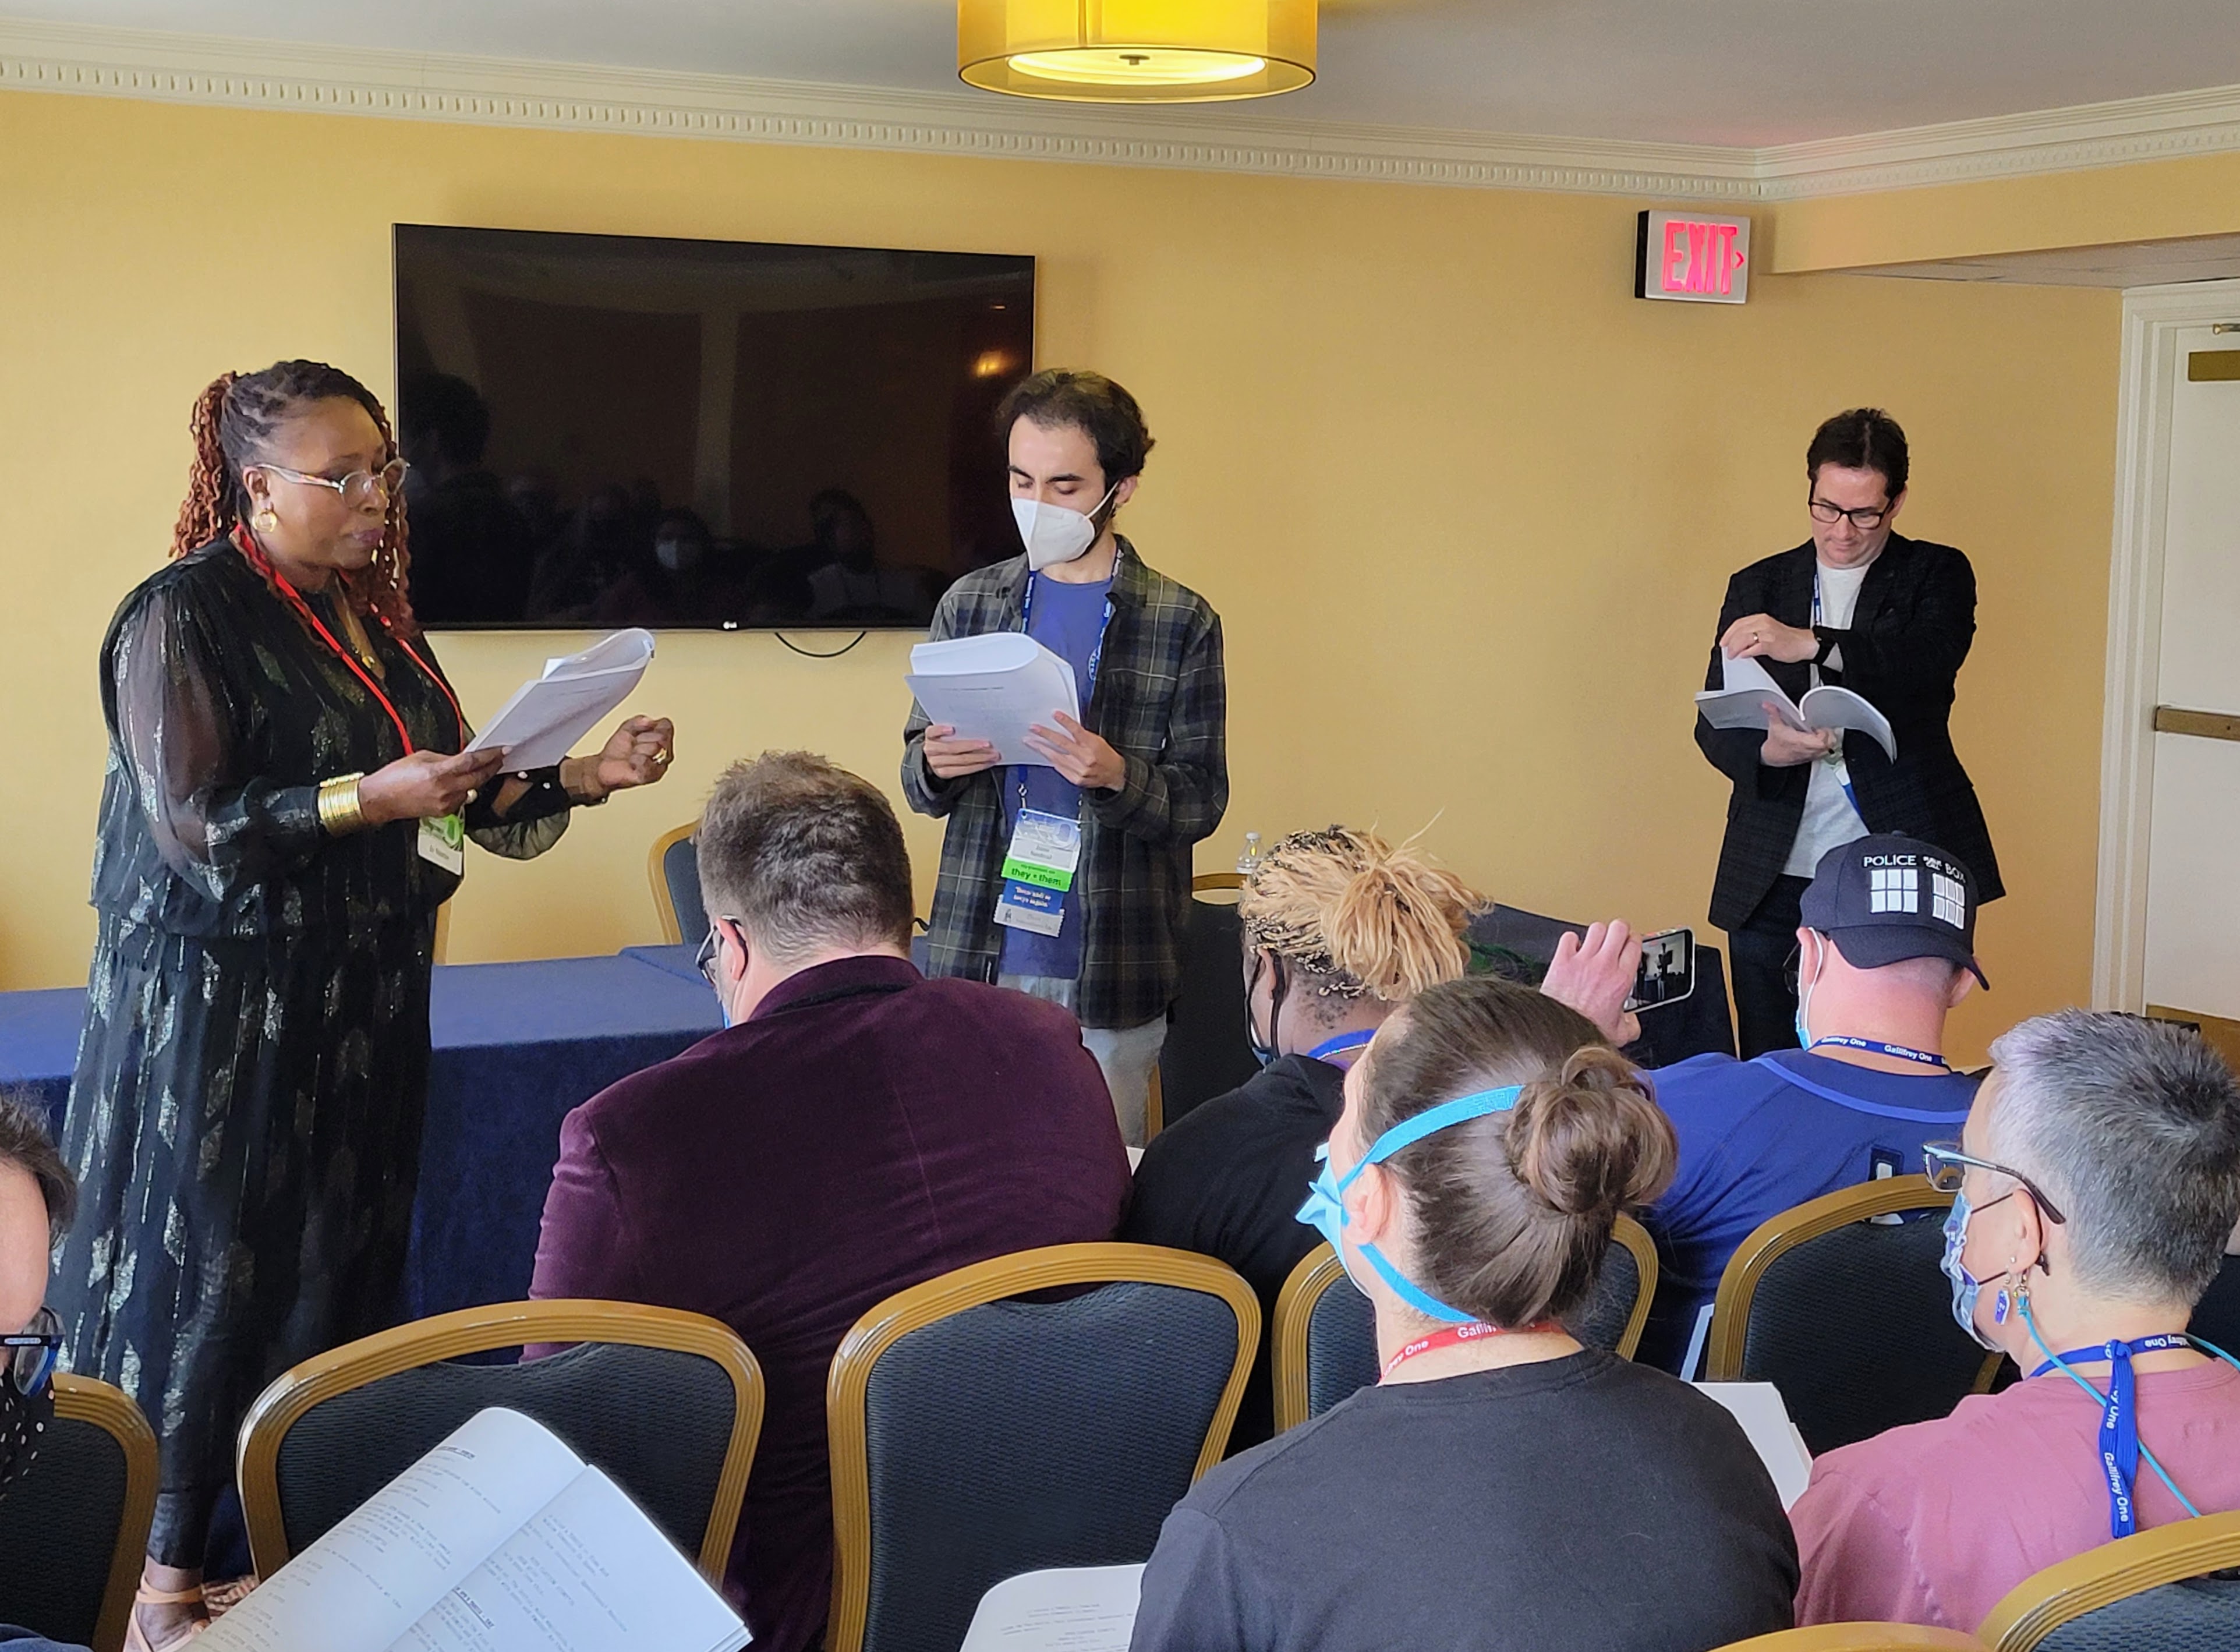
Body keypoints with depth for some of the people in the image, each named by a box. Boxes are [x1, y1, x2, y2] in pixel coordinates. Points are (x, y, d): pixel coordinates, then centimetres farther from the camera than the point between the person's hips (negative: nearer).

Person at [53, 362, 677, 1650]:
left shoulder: (373, 611, 10)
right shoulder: (186, 616, -11)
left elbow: (466, 796, 13)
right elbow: (189, 826, -17)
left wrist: (588, 776, -2)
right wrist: (371, 798, -27)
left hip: (363, 1000, 7)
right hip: (225, 1007, -7)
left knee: (345, 1269, 9)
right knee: (213, 1277, 0)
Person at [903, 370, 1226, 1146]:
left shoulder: (1181, 622, 0)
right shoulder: (971, 604, 8)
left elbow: (1202, 800, 0)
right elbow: (917, 779, 14)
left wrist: (1118, 777, -20)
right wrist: (935, 767, -10)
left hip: (1111, 971, -2)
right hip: (980, 953, 2)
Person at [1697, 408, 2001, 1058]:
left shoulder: (1937, 576, 6)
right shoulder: (1757, 587, 13)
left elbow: (1928, 664, -16)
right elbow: (1715, 724, 7)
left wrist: (1810, 645, -31)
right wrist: (1767, 749, -16)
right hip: (1774, 875, 2)